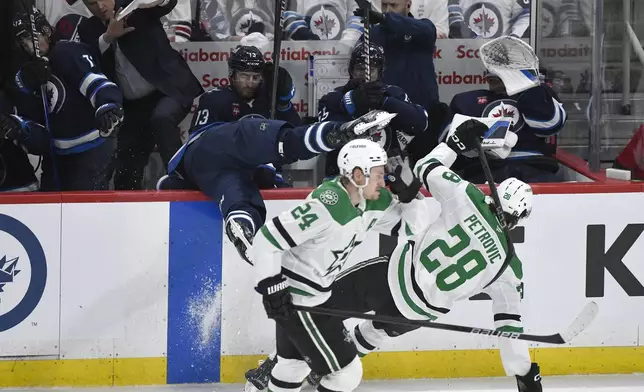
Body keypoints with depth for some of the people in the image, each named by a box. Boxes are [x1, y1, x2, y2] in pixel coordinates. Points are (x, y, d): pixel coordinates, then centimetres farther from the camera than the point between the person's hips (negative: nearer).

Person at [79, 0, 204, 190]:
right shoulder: (89, 29, 7)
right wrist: (108, 37, -20)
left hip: (169, 89, -5)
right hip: (133, 106, 5)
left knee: (161, 119, -36)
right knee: (125, 171, 3)